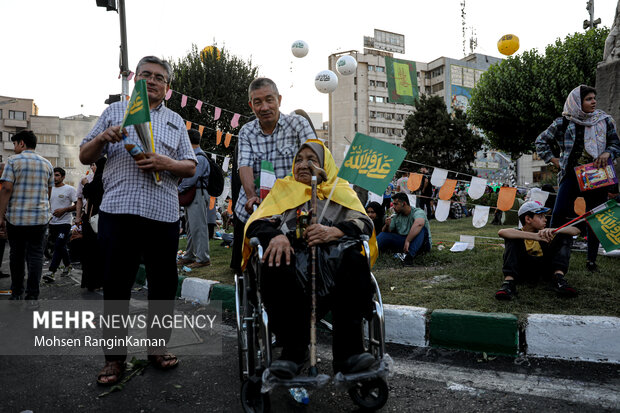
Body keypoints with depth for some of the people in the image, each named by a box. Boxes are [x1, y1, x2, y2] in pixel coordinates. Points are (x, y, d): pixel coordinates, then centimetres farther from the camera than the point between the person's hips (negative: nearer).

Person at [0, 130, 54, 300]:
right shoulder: (47, 163, 10)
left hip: (16, 216, -2)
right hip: (40, 218, 2)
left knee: (16, 254, 10)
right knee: (35, 255, 2)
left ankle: (16, 293, 20)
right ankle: (32, 296, -1)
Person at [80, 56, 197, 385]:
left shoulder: (175, 121, 18)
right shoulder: (114, 111, 15)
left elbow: (190, 167, 11)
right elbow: (85, 157, 13)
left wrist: (166, 163, -10)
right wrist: (103, 138, -7)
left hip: (163, 213, 1)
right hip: (117, 210, -1)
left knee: (163, 284, 7)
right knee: (115, 284, 3)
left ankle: (157, 346, 24)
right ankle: (115, 356, 16)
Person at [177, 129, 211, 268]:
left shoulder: (200, 157, -14)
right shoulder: (193, 156, 19)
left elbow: (191, 178, -20)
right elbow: (186, 175, 23)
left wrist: (178, 189, -11)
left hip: (198, 194, -10)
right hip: (190, 195, 10)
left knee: (198, 227, -9)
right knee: (190, 227, 14)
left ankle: (203, 258, -6)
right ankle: (190, 256, 22)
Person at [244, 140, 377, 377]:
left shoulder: (341, 191, 25)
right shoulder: (283, 190, 28)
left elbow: (364, 223, 6)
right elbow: (257, 224, 11)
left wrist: (332, 231, -15)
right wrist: (276, 235, -14)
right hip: (293, 258, 1)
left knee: (354, 261, -32)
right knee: (274, 266, -33)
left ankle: (347, 352, -29)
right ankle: (293, 350, -23)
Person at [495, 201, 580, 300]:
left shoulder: (545, 233, 5)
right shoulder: (519, 234, -3)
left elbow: (576, 231, -4)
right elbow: (501, 232, -29)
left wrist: (554, 231, -24)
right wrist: (534, 236, -35)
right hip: (524, 270, -3)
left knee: (565, 236, -5)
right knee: (511, 239, -20)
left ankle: (558, 278, -25)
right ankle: (509, 282, -36)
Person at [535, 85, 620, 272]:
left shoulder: (605, 121, 7)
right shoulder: (563, 123, 2)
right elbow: (541, 141, 10)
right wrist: (554, 160, 1)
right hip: (571, 174, -2)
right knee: (559, 214, -12)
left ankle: (591, 259, 12)